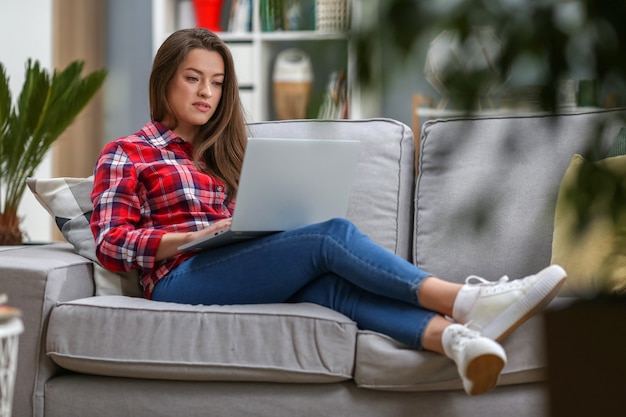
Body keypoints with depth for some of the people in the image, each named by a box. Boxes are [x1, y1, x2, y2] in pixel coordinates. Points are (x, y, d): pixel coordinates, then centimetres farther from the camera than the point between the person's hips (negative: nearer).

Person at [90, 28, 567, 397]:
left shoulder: (221, 152, 30)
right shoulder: (126, 155, 12)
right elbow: (112, 245, -1)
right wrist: (198, 235, -13)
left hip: (245, 277, 5)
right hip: (181, 281, -5)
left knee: (328, 282, -32)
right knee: (332, 234, -28)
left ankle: (457, 339, -58)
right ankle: (463, 300, -40)